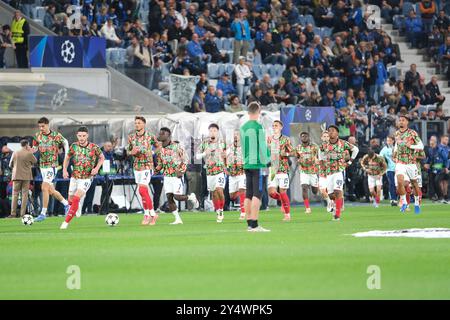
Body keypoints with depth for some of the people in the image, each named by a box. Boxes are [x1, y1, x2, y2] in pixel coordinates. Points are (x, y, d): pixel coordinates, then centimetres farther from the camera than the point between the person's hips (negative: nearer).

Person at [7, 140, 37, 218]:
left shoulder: (15, 153, -1)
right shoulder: (29, 154, -7)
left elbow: (10, 165, 6)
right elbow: (35, 161, 8)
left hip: (16, 176, 1)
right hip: (26, 176, -1)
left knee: (15, 194, 5)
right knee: (25, 194, 4)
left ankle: (13, 213, 0)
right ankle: (23, 213, 0)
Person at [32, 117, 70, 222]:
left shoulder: (56, 135, -9)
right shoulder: (38, 136, 4)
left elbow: (65, 142, 6)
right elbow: (35, 148, 11)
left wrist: (67, 154, -3)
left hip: (52, 165, -6)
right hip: (42, 165, 6)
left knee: (45, 187, -17)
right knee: (51, 190, 11)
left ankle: (43, 213, -12)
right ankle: (66, 203, 33)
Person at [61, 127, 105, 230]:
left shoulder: (94, 147, -12)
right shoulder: (74, 146, -5)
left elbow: (102, 157, 5)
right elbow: (67, 158, 11)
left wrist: (97, 168, -10)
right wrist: (64, 170, -3)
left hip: (87, 178, -4)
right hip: (75, 177, 4)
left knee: (76, 198, -19)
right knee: (71, 200, 10)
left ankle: (66, 222, -13)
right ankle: (81, 198, 46)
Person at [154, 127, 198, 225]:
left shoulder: (177, 146, -10)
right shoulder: (160, 149, 7)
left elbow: (185, 160, -6)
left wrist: (181, 171, -17)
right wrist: (157, 170, 0)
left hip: (176, 175, -6)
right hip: (167, 176, 6)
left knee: (177, 197, -11)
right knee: (169, 198, -2)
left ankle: (191, 197, 21)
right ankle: (178, 219, 5)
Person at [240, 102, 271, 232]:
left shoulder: (243, 128, 9)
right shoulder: (258, 127, -11)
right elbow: (262, 147, -11)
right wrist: (266, 160, -1)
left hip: (247, 164, 7)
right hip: (257, 164, -7)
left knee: (248, 195, 9)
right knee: (257, 195, -7)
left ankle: (249, 224, 12)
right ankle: (254, 225, -11)